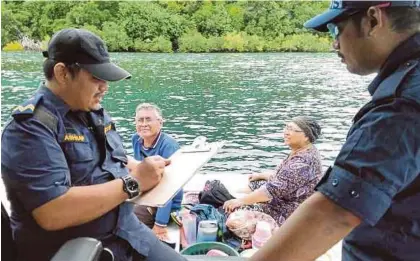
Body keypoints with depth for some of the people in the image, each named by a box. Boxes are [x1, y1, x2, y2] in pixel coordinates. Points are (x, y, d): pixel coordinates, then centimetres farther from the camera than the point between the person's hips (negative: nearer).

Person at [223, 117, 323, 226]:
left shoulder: (303, 161, -29)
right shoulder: (300, 151, 3)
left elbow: (274, 189, -30)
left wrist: (241, 200, -26)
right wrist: (261, 175, 22)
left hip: (290, 212, -10)